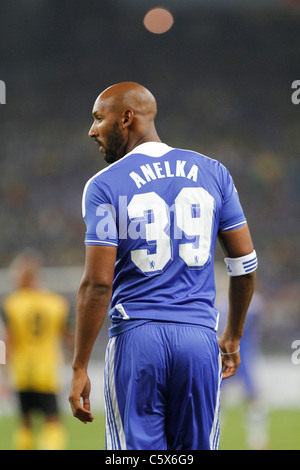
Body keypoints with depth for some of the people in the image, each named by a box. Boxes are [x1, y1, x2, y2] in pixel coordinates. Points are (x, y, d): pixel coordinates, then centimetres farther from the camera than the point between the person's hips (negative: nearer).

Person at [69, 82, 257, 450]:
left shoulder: (106, 186, -4)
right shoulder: (212, 173, 8)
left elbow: (98, 283, -10)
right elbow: (244, 263, 11)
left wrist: (79, 368, -5)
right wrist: (233, 335, 24)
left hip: (137, 337, -3)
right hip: (199, 336, 3)